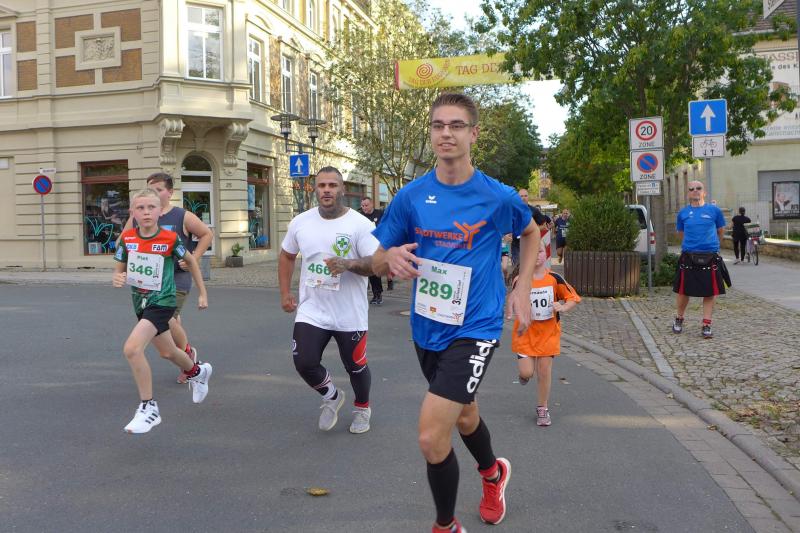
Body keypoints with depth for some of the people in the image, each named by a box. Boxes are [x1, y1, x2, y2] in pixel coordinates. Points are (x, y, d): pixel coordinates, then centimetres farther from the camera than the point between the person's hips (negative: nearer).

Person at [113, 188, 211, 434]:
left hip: (162, 302, -6)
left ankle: (148, 408, -9)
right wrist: (117, 278, -20)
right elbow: (119, 270, 5)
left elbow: (190, 260, 3)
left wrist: (202, 293, 7)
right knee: (167, 352, 23)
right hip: (140, 302, 6)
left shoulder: (170, 238, -15)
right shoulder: (127, 238, -5)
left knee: (132, 348, -23)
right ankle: (198, 372, 54)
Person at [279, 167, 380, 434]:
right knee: (304, 362, -7)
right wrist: (285, 293, 10)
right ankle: (332, 396, 25)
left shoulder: (360, 224, -11)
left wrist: (348, 264, -35)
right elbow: (287, 256, 16)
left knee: (356, 366, 10)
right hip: (311, 312, 3)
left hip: (350, 314, -2)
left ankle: (362, 408, 41)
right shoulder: (300, 222, 1)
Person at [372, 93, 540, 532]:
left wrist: (523, 288, 3)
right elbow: (377, 262, 3)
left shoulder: (499, 197, -10)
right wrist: (392, 257, -21)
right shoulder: (410, 196, -4)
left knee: (432, 438, -15)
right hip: (427, 328, 5)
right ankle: (493, 474, 59)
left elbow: (531, 232, 13)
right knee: (463, 413, 26)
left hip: (474, 328, -4)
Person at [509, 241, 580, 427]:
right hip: (526, 331, 0)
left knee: (545, 371, 2)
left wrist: (563, 307, -19)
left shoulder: (554, 278, -5)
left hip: (548, 331, 1)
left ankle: (542, 409, 21)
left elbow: (573, 298, 2)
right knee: (526, 373, -5)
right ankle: (525, 372, 35)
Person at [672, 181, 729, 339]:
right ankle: (678, 319, 29)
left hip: (710, 258, 0)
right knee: (683, 291, 7)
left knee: (710, 293, 3)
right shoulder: (682, 213, 5)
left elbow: (720, 231, 16)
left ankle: (706, 326, 13)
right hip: (688, 258, 1)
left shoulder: (714, 210, 2)